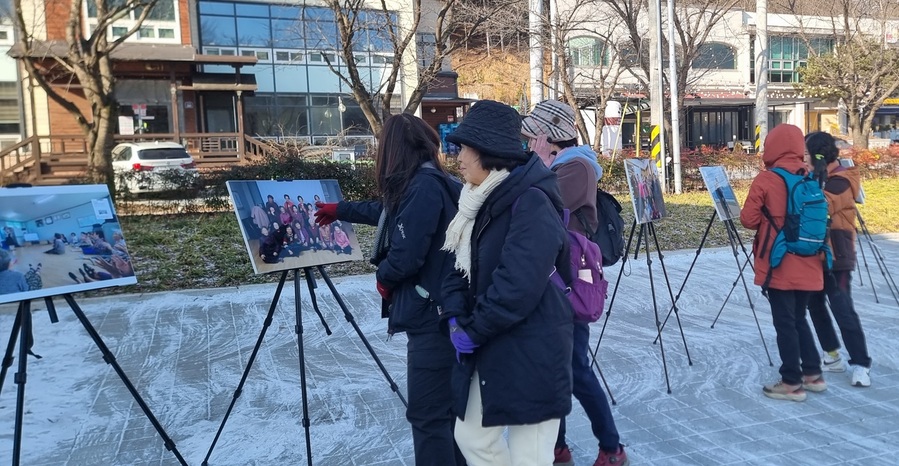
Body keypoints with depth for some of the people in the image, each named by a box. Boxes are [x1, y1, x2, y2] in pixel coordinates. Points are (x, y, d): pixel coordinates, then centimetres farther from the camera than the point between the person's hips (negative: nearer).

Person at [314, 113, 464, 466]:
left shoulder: (424, 186, -17)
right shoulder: (428, 182, 14)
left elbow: (406, 256, -22)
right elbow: (388, 211, 32)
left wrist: (383, 277, 0)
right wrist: (340, 210, 45)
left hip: (433, 317, -10)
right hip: (437, 313, 10)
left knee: (428, 415, -5)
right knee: (445, 409, 18)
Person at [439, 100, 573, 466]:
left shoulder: (531, 202, -20)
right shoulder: (483, 202, 9)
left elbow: (519, 285, -28)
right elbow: (462, 265, 11)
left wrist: (473, 330, -17)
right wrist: (456, 317, -5)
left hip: (530, 353, -9)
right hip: (490, 350, 9)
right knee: (471, 437, 20)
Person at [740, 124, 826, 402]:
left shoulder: (765, 180, -11)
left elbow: (748, 220, -10)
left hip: (779, 265, -6)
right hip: (808, 265, 6)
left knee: (784, 322, 2)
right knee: (798, 318, 20)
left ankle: (792, 383, 7)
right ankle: (813, 374, 24)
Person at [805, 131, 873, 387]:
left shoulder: (839, 180, -13)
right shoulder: (816, 177, 13)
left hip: (835, 256, -9)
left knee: (843, 311, -9)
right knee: (815, 305, 12)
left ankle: (861, 365, -4)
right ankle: (831, 356, 22)